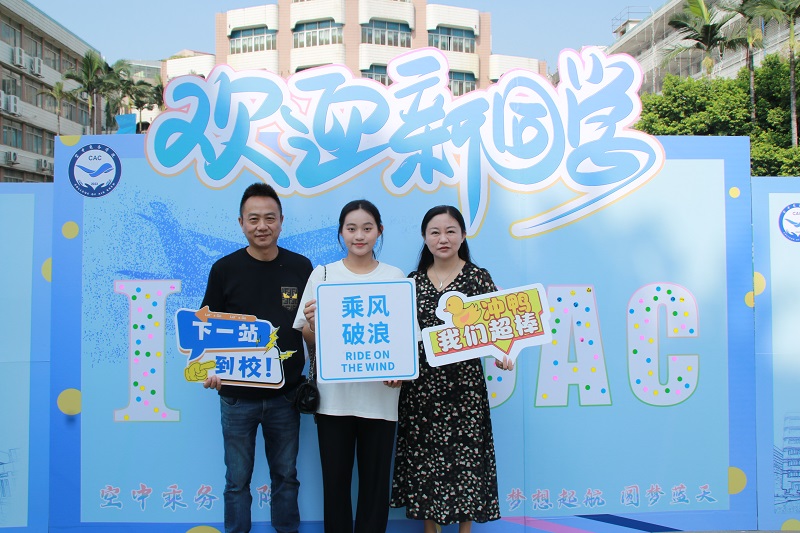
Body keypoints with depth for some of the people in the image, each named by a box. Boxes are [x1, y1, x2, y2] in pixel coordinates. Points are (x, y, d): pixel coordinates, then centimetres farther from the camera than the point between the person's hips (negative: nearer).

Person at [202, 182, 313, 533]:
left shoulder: (301, 267, -1)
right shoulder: (224, 269, -4)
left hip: (285, 394, 1)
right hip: (236, 394, -1)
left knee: (285, 476, 16)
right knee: (237, 480, 11)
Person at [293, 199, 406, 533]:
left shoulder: (395, 277, 3)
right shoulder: (322, 275, 3)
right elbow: (309, 340, 5)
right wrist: (311, 323, -17)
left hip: (379, 395, 0)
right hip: (334, 395, 0)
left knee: (375, 480, 8)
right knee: (335, 480, 8)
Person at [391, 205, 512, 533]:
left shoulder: (478, 278, 0)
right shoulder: (413, 280, 7)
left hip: (464, 384, -2)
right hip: (421, 385, 2)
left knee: (465, 457, 4)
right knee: (424, 459, 9)